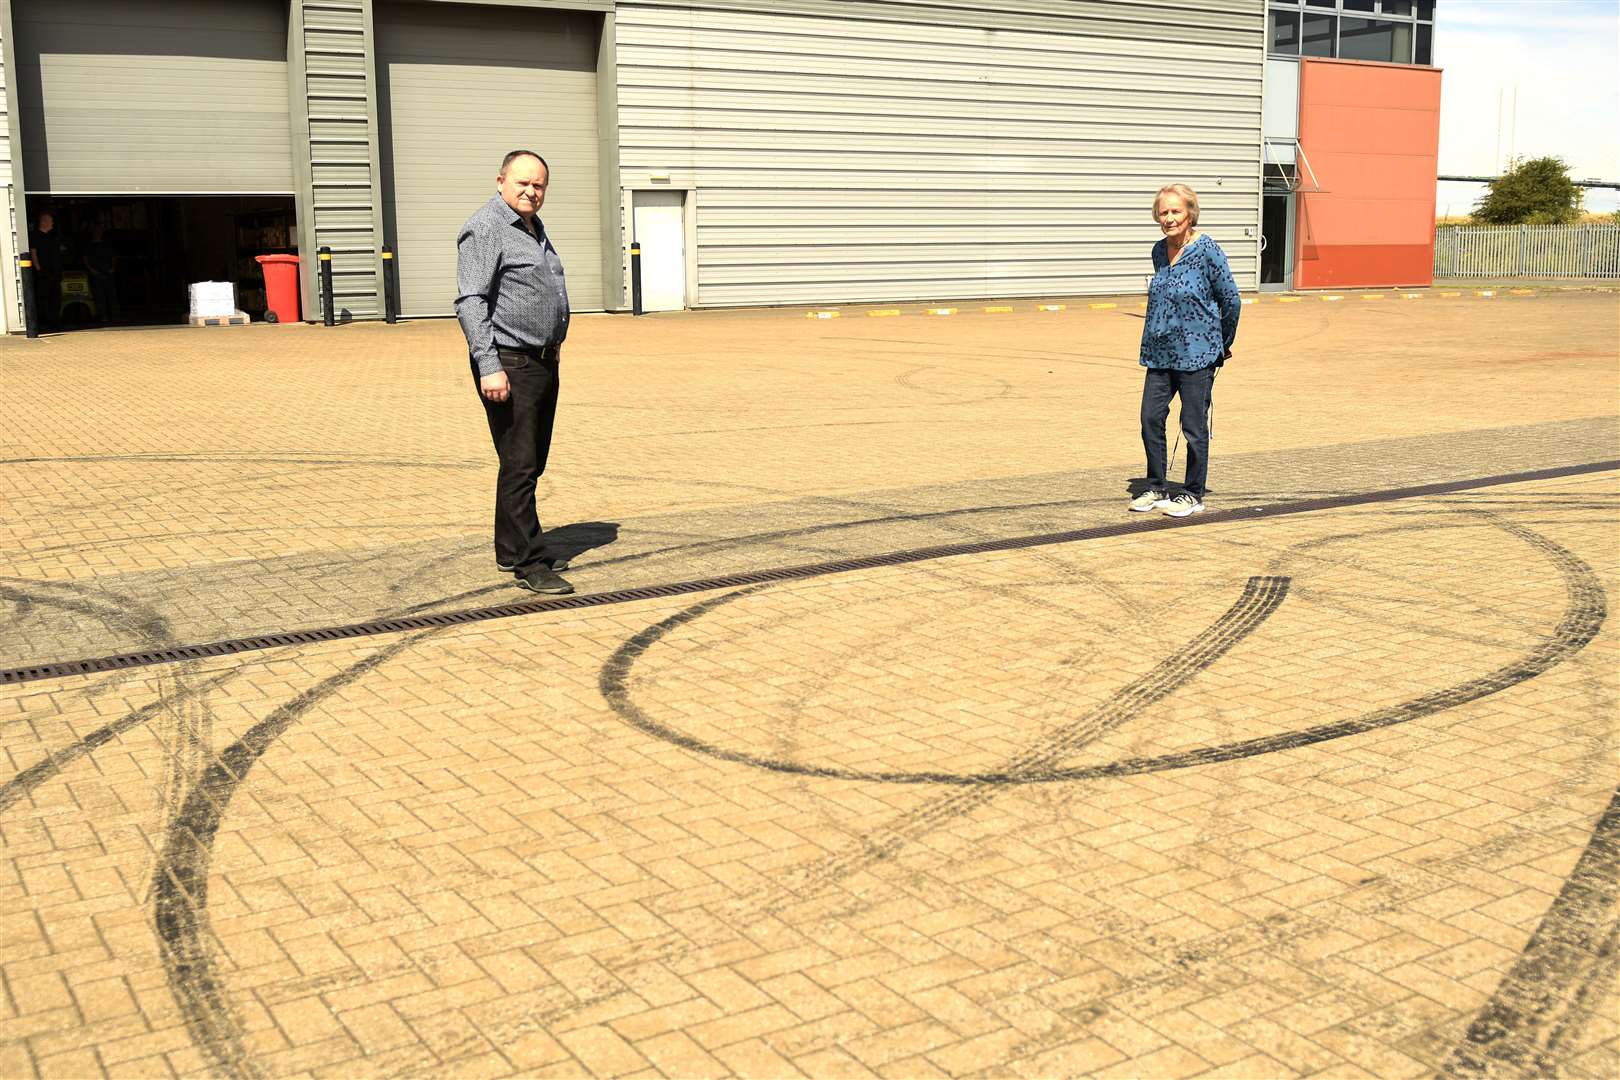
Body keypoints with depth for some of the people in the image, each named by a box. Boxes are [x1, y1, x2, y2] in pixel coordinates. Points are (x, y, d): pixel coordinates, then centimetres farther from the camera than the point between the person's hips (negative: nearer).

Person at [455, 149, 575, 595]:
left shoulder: (534, 227, 18)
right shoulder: (485, 229, -12)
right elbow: (470, 302, -20)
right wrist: (489, 367, -27)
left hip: (543, 363, 10)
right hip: (509, 366, -10)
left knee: (532, 464, 14)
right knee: (519, 465, -9)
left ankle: (511, 550, 25)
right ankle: (529, 564, -6)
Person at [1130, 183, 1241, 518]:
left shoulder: (1207, 250, -12)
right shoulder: (1159, 251, 7)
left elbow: (1231, 300, -5)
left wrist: (1223, 343, 5)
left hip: (1197, 354, -6)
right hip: (1160, 352, 6)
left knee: (1194, 425, 2)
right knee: (1150, 418, 5)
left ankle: (1193, 495, 14)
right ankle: (1157, 488, 19)